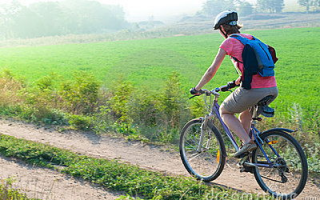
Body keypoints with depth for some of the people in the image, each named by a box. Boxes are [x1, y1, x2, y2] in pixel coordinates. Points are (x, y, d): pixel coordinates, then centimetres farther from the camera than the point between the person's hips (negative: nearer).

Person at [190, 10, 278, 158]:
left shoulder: (228, 42, 0)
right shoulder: (250, 38, 21)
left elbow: (212, 71, 0)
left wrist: (197, 88, 13)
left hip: (253, 90, -7)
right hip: (272, 90, 7)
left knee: (224, 112, 19)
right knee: (245, 112, 34)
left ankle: (247, 141, 1)